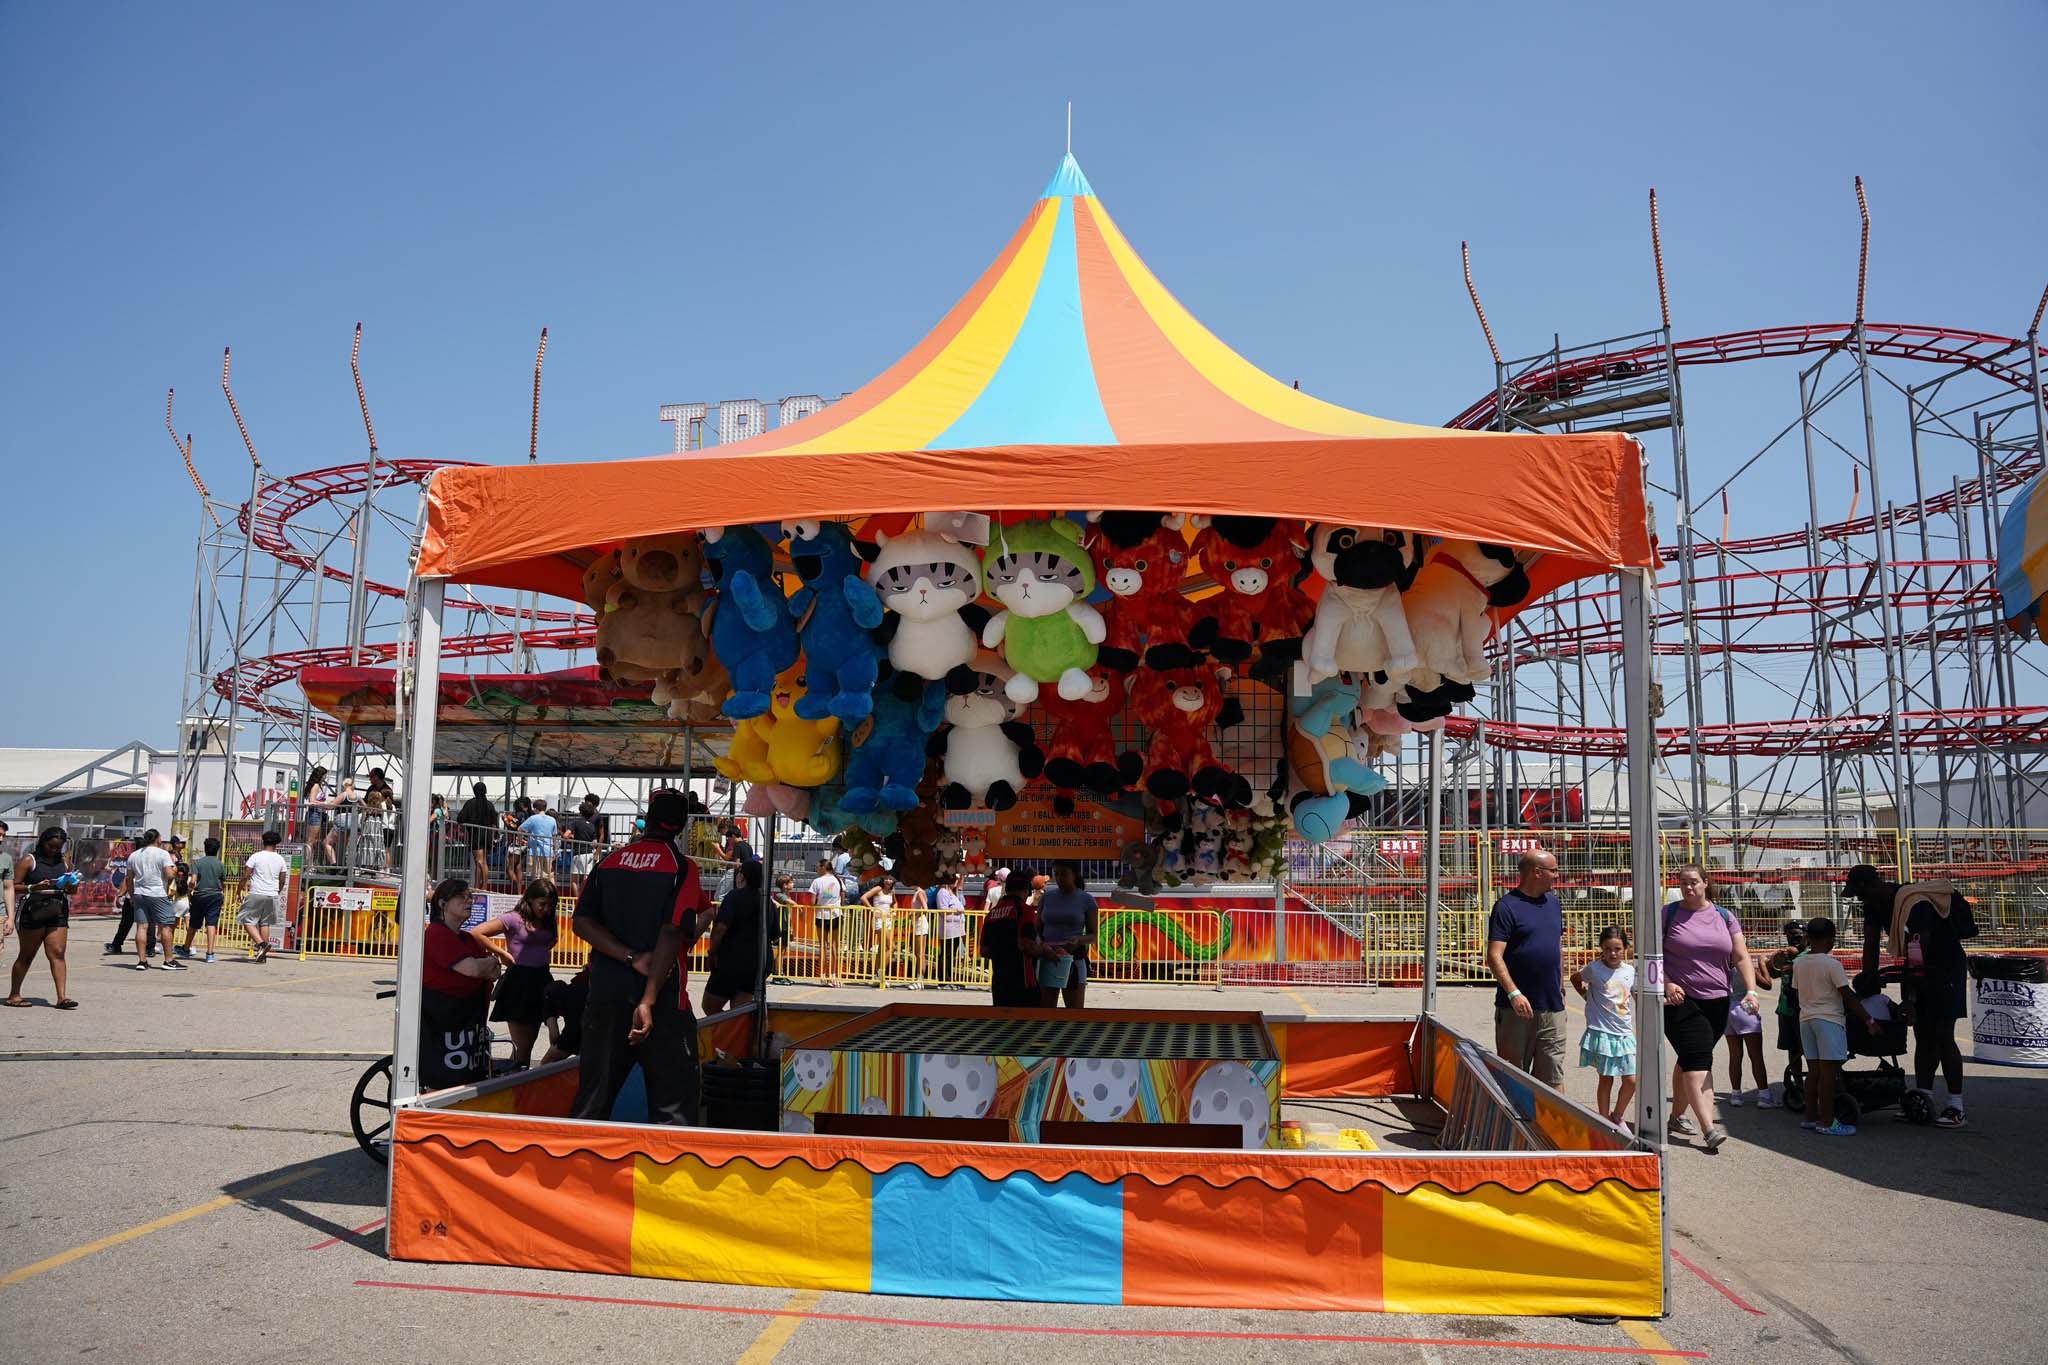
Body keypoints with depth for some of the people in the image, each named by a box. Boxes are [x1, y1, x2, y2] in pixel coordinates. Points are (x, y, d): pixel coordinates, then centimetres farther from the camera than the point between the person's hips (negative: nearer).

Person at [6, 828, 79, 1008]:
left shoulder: (64, 862, 14)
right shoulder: (28, 860, -1)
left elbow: (71, 890, 22)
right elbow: (13, 886, -8)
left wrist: (70, 885, -1)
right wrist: (34, 887, -23)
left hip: (58, 912, 4)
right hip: (33, 911, -4)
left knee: (57, 954, -4)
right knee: (26, 955, 6)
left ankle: (62, 997, -10)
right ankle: (13, 995, 19)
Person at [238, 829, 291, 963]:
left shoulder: (256, 856, -5)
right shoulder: (280, 859, 6)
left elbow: (245, 876, -6)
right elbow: (282, 880, 13)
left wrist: (241, 891, 5)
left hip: (256, 894, -4)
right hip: (272, 896, 4)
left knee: (248, 921, 3)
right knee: (265, 923, 11)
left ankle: (261, 943, -18)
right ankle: (263, 955, 11)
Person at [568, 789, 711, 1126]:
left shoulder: (610, 860, 8)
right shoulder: (682, 867, -6)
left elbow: (583, 921, 0)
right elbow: (672, 934, -16)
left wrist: (632, 958, -9)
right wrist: (649, 1000, -19)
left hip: (606, 993, 5)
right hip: (663, 997, -4)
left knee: (592, 1096, 14)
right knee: (673, 1101, 0)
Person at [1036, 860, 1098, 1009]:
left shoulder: (1086, 900, 1)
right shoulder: (1047, 896, 6)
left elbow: (1093, 936, 4)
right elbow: (1037, 930, 6)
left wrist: (1079, 939, -19)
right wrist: (1044, 948, -15)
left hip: (1074, 961, -2)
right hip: (1047, 960, 2)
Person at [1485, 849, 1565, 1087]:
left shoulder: (1554, 903, 14)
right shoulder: (1506, 907, -8)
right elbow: (1494, 956, -14)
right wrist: (1514, 993, -23)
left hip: (1553, 1007, 6)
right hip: (1517, 1008, -6)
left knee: (1552, 1075, 6)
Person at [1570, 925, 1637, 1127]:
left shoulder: (1630, 971, 3)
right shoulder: (1594, 968, -7)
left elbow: (1639, 1000, 12)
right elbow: (1575, 978, 12)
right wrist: (1587, 997, 4)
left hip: (1625, 1033, 4)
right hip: (1601, 1032, -3)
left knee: (1631, 1080, 2)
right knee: (1606, 1079, 3)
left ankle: (1618, 1116, 23)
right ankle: (1605, 1120, 16)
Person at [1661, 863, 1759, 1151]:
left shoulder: (1723, 917, 10)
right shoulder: (1668, 914, 0)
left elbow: (1741, 957, 7)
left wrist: (1751, 990, -6)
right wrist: (1667, 984, -15)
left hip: (1716, 1002, 4)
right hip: (1681, 1000, -4)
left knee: (1689, 1060, 14)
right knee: (1698, 1058, -15)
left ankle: (1676, 1117, 28)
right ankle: (1709, 1129, -20)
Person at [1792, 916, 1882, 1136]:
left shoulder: (1798, 964, 6)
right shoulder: (1832, 965, -12)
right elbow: (1848, 996, -12)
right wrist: (1869, 1020, -7)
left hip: (1806, 1018, 6)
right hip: (1829, 1019, -6)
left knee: (1815, 1071, 13)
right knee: (1828, 1071, -4)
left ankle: (1810, 1117, 17)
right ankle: (1827, 1122, -4)